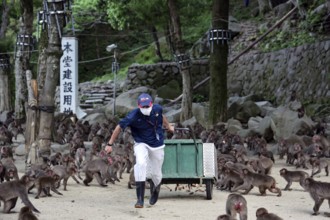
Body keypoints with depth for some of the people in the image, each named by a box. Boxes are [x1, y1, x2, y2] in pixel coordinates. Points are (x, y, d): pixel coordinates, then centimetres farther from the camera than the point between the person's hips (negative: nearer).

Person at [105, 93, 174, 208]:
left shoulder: (157, 109, -11)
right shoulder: (133, 116, -23)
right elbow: (119, 126, -16)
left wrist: (168, 126, 31)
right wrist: (110, 144, -18)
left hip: (157, 145, 3)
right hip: (141, 143, -3)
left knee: (156, 173, 7)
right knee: (141, 163, -30)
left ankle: (155, 190, 45)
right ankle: (140, 199, -28)